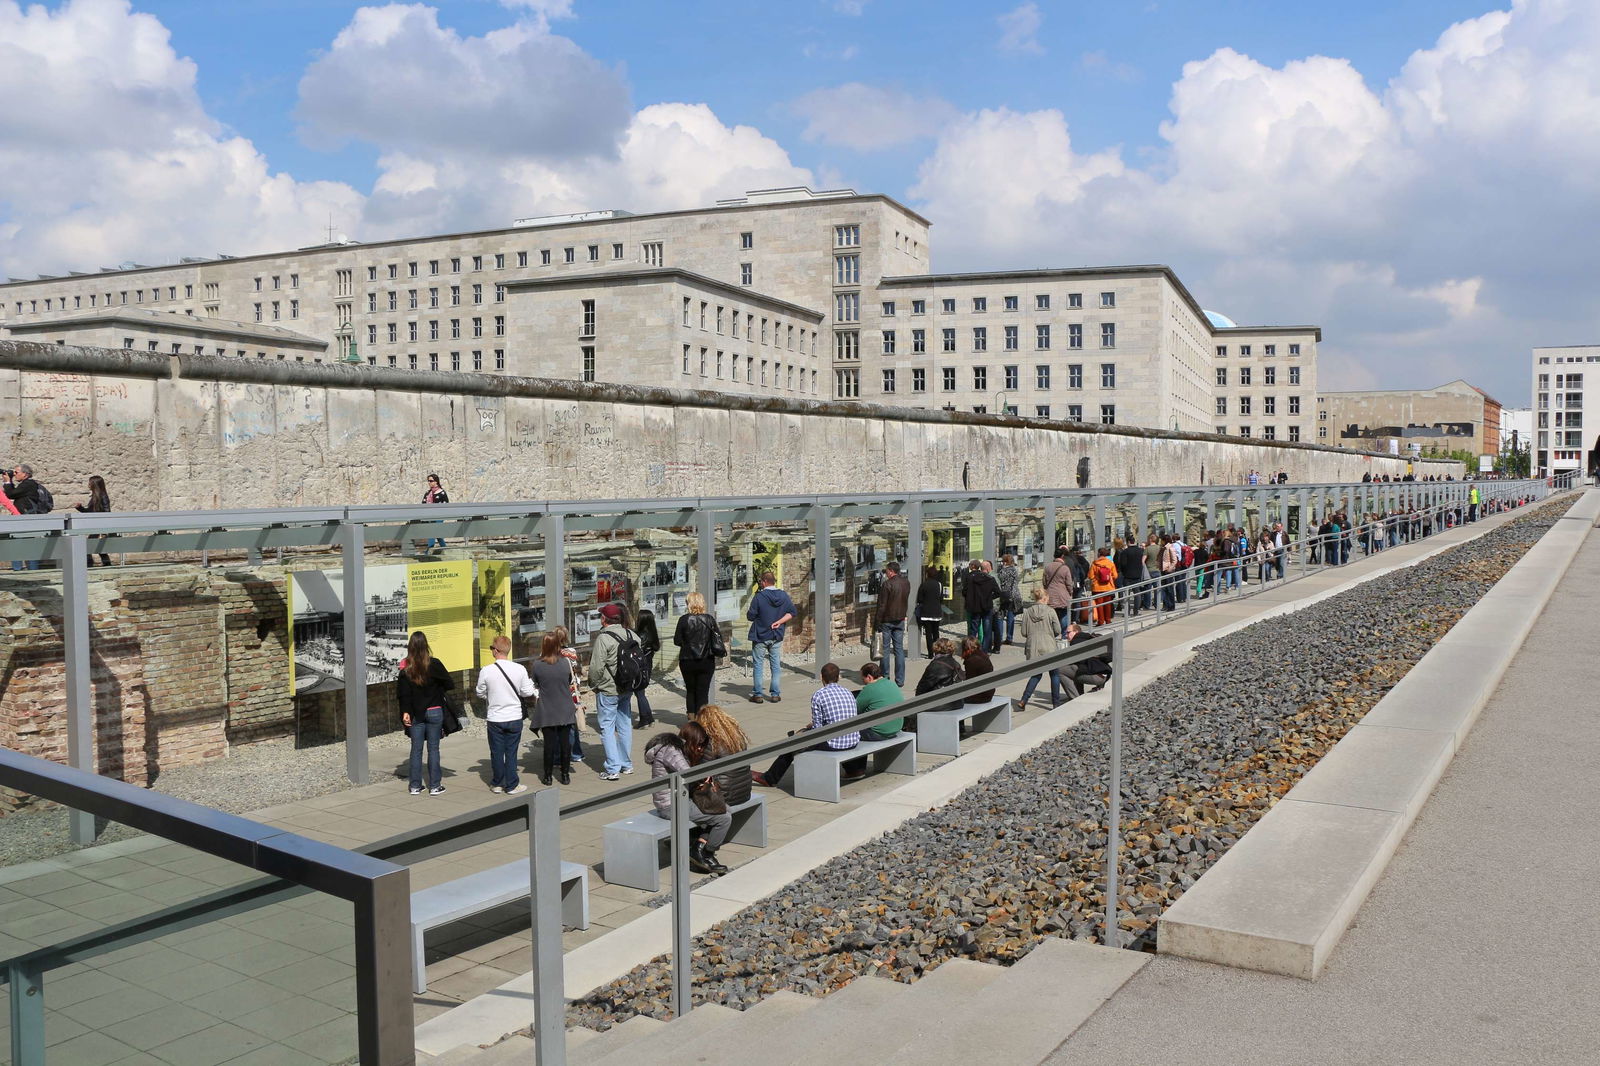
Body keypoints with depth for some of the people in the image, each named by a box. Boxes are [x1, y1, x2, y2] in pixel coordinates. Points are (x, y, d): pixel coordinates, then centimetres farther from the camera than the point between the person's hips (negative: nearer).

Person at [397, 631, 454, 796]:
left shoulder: (406, 668, -5)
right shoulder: (434, 664, -12)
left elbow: (402, 693, -7)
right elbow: (450, 684, -6)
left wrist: (405, 712, -1)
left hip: (415, 714, 2)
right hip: (434, 712, -2)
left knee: (416, 749, 9)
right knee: (433, 748, 4)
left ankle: (415, 786, 14)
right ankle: (434, 786, 7)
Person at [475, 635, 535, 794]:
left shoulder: (486, 671, -12)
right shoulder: (519, 669, -10)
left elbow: (480, 694, 1)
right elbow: (527, 692, -4)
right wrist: (530, 682, 16)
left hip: (495, 718, 0)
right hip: (514, 717, 0)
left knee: (496, 752, 13)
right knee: (511, 752, 8)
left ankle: (497, 784, 24)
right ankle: (512, 785, 13)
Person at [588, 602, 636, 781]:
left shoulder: (603, 638, -19)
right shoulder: (631, 634, 2)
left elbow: (596, 667, -20)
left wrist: (593, 684, -3)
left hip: (607, 690, -7)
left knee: (607, 727, 0)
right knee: (625, 724, 16)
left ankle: (612, 769, -2)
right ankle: (626, 764, 24)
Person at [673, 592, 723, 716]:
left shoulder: (683, 619, -9)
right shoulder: (710, 620, -5)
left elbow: (677, 641, -6)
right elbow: (718, 641, -3)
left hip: (687, 662, 0)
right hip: (707, 662, 0)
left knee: (690, 691, 16)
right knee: (703, 692, 5)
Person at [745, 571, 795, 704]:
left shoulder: (759, 597, -14)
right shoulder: (784, 596, 0)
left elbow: (750, 616, -12)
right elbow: (792, 613, -1)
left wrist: (748, 613, 10)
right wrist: (779, 622, -6)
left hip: (760, 636, -3)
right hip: (777, 636, 3)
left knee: (758, 665, 6)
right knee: (776, 665, 10)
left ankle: (758, 694, 7)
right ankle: (775, 694, 10)